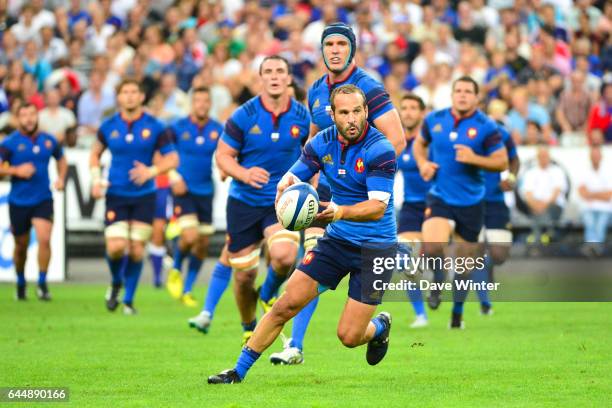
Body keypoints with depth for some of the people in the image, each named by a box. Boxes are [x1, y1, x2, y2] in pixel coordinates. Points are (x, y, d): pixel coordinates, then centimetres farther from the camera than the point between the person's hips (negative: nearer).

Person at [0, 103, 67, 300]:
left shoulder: (48, 140, 4)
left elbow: (61, 159, 22)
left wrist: (61, 178, 5)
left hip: (43, 200, 1)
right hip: (18, 201, -1)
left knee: (44, 239, -18)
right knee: (21, 246, 10)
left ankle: (42, 284, -6)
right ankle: (21, 283, 32)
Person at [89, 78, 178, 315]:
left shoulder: (154, 127, -4)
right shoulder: (109, 127, 2)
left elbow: (172, 158, 0)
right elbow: (95, 153, 18)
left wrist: (151, 171, -18)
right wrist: (96, 180, 2)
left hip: (144, 197, 0)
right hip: (116, 196, 0)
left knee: (137, 250, 0)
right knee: (116, 247, -13)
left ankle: (128, 300, 16)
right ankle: (116, 283, 19)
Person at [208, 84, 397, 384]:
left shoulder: (380, 150, -20)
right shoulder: (323, 142, -3)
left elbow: (377, 207, -27)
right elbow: (291, 178, 5)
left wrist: (341, 211, -46)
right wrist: (286, 185, -21)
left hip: (375, 246, -5)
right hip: (336, 240, 5)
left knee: (349, 336, -7)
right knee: (286, 304, -6)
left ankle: (380, 326, 29)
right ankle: (239, 371, 5)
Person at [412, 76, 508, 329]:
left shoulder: (486, 127, -7)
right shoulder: (434, 120, 1)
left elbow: (502, 162, -5)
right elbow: (419, 143, 19)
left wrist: (474, 159, -20)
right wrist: (422, 163, -1)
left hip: (471, 201, 0)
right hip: (440, 197, 0)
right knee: (432, 247, -27)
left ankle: (457, 313, 29)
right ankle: (438, 281, 5)